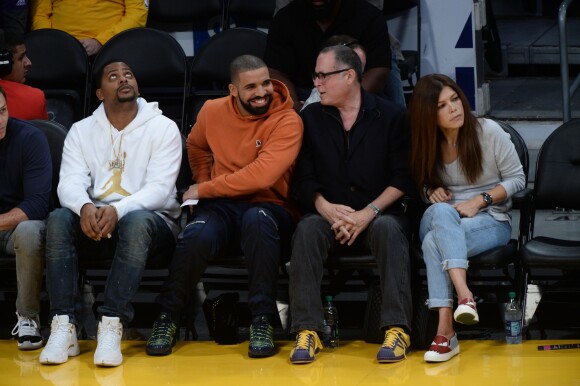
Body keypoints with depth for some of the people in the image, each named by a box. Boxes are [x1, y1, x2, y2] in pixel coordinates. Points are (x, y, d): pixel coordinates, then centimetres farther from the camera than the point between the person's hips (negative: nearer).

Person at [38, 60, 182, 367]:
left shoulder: (163, 128, 0)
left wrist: (118, 209, -31)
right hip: (94, 223, 3)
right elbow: (70, 182, -4)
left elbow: (159, 188, -12)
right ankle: (63, 325, -33)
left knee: (137, 221, -37)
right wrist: (85, 206, -29)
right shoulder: (82, 131, 10)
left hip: (151, 222, -3)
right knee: (58, 219, -28)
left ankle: (111, 326, -41)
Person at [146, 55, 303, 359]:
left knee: (257, 220, -40)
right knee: (197, 236, -33)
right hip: (222, 207, 3)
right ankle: (167, 317, -8)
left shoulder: (287, 121, -10)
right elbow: (197, 146, 30)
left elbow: (262, 175, -21)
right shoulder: (213, 111, 6)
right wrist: (203, 184, 12)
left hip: (268, 206, -3)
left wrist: (205, 189, -13)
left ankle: (262, 320, -26)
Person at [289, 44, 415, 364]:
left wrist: (369, 213, -16)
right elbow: (303, 179, 4)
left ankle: (397, 329, -36)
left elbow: (403, 178, -3)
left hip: (378, 214, -1)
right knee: (307, 229, -30)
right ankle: (307, 331, -34)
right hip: (328, 217, 2)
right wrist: (327, 209, -15)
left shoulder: (390, 116, 3)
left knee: (389, 228, -34)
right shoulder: (310, 118, 9)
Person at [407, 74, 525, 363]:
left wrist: (479, 200, -14)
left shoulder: (488, 131, -5)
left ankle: (445, 330, -43)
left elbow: (517, 179, -1)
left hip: (491, 221, -3)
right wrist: (433, 192, -4)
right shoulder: (428, 144, 6)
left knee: (434, 242, -35)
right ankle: (464, 293, -50)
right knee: (441, 211, -37)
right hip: (441, 220, 3)